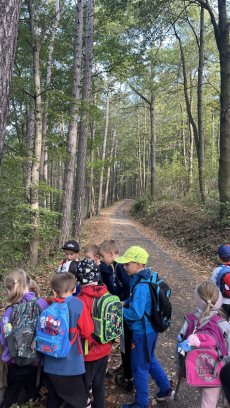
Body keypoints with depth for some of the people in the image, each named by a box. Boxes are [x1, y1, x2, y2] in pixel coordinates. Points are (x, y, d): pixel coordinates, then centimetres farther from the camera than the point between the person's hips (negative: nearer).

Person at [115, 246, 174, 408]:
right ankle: (166, 390, 44)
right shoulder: (147, 278, -1)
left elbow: (136, 314, -30)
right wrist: (124, 303, 2)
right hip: (151, 329, 9)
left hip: (142, 333, -9)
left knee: (139, 367, 12)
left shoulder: (140, 286, -30)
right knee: (150, 360, 28)